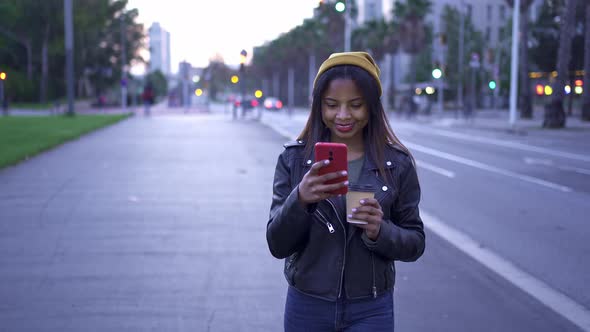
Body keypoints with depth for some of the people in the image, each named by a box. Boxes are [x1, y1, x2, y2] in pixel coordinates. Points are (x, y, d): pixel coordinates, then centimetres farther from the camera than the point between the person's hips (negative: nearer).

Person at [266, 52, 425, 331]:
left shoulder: (397, 164, -4)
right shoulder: (293, 159, -4)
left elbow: (415, 243, 1)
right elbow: (277, 245, -7)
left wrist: (380, 232, -19)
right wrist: (299, 200, -25)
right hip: (307, 307, 1)